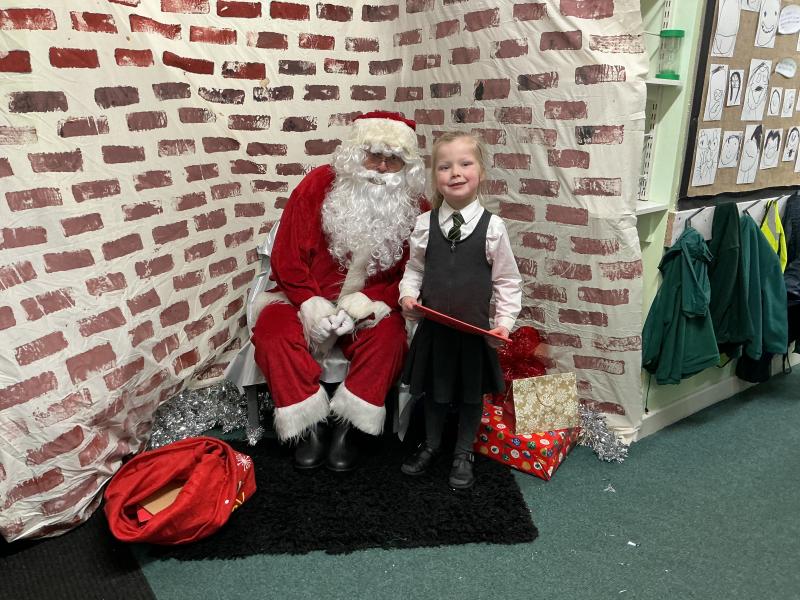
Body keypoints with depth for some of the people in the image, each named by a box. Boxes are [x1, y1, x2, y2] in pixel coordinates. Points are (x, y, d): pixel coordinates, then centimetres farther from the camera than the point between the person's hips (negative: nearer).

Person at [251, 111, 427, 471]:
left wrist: (359, 306, -22)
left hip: (369, 307, 0)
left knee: (389, 337, -30)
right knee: (272, 331, -26)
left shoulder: (414, 207, -7)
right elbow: (286, 256, -7)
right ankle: (312, 427, -12)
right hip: (306, 301, 1)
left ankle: (345, 428, -15)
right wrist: (312, 306, -19)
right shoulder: (318, 186, -9)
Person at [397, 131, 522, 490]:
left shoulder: (492, 226, -9)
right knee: (433, 389, 19)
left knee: (471, 393, 15)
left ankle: (463, 454, 38)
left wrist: (504, 322, -10)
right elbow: (414, 268, 8)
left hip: (475, 329, -1)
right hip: (433, 326, 2)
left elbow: (507, 280, -3)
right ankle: (430, 445, 43)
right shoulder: (424, 224, -4)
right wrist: (408, 295, -10)